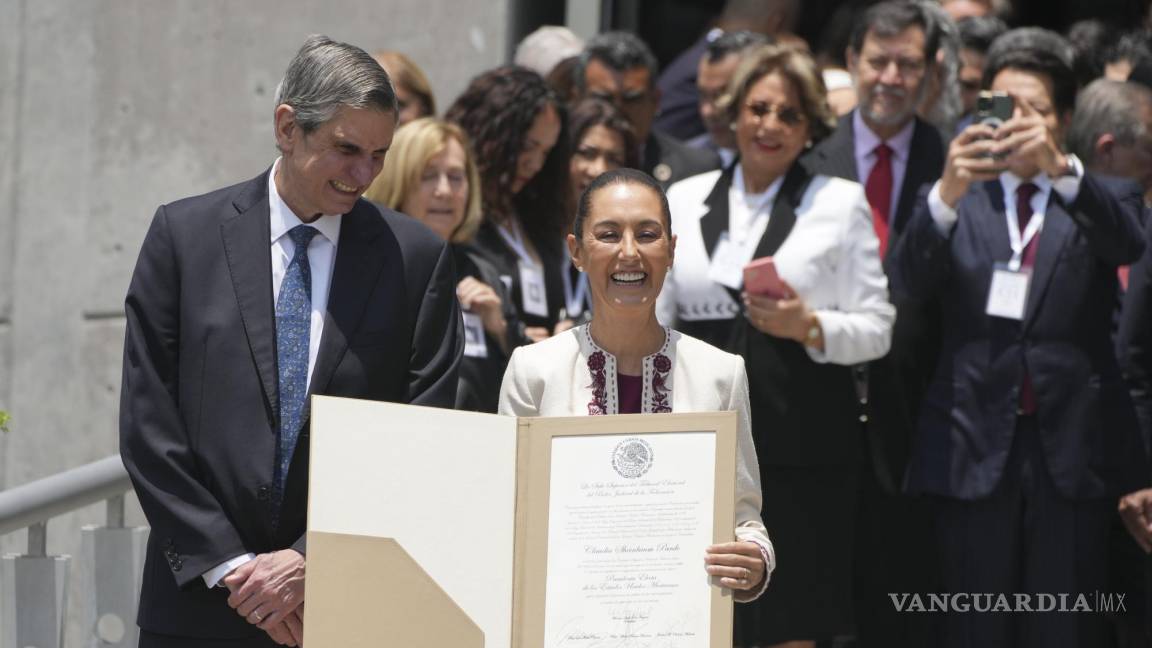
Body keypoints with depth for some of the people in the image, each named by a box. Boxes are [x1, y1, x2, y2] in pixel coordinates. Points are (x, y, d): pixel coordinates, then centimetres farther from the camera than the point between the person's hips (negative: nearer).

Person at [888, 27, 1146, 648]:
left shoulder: (1096, 199, 9)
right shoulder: (957, 201, 11)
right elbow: (907, 281, -8)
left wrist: (1060, 167, -33)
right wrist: (947, 192, -27)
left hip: (1072, 446, 0)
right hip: (975, 446, 1)